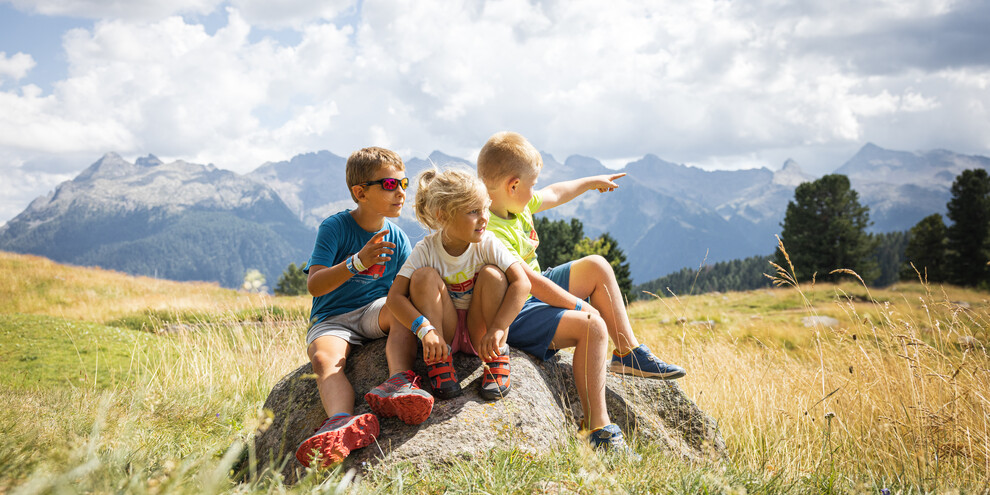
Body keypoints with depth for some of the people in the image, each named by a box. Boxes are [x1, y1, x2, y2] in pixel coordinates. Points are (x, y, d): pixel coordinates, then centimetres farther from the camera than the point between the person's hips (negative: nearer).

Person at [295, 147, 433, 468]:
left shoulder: (397, 239, 5)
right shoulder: (335, 228, -9)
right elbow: (314, 285, -18)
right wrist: (358, 262, -33)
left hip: (374, 311, 3)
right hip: (331, 320, -3)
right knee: (323, 357, -34)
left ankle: (399, 383, -50)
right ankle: (342, 421, -61)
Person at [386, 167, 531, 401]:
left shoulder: (487, 244, -15)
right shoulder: (425, 250, -16)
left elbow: (522, 283, -26)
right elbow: (395, 296, -22)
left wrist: (497, 329, -36)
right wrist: (425, 329, -37)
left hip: (480, 333, 0)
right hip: (445, 332, 0)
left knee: (492, 274, -23)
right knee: (425, 276, -23)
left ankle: (497, 359, -13)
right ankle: (439, 361, -16)